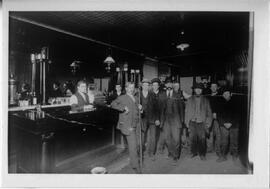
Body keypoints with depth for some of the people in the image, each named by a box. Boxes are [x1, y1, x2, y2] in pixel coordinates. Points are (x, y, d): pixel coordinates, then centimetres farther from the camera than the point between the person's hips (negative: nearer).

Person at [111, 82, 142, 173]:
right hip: (128, 126, -6)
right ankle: (135, 166, 8)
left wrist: (140, 108, 5)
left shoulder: (136, 98, 18)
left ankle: (135, 159, 37)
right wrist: (123, 108, -21)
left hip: (136, 125, 6)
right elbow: (113, 104, -16)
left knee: (138, 144, 11)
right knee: (132, 145, -6)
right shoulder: (122, 98, -2)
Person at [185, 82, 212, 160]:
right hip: (192, 123, 1)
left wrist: (208, 123, -1)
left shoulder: (205, 100, 7)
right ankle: (194, 152, 22)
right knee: (193, 139, 4)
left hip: (201, 123, -1)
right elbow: (187, 112, 9)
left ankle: (202, 154, 16)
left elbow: (209, 112, 7)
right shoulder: (190, 100, 8)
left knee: (202, 139, -1)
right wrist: (187, 123, 3)